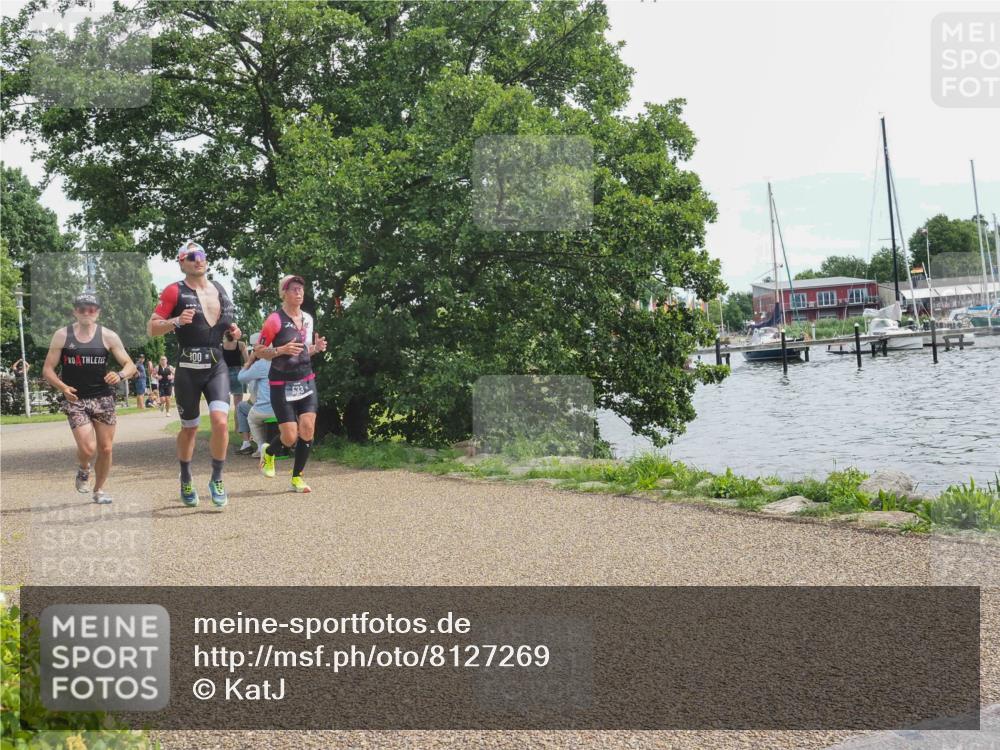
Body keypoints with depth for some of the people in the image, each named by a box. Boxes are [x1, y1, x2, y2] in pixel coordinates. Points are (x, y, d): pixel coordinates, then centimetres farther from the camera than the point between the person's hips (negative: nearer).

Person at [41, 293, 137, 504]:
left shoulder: (108, 336, 0)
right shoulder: (62, 335, -1)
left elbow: (131, 366, 0)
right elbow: (47, 369, 1)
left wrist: (120, 375, -23)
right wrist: (62, 387, -18)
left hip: (103, 398, 2)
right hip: (75, 399, -2)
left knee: (105, 449, 4)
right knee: (88, 449, -15)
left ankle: (99, 490, 26)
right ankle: (83, 470, 20)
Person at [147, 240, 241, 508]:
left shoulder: (218, 289, 11)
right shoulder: (175, 291, -5)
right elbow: (151, 328, -6)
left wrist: (232, 330, 6)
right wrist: (176, 321, -23)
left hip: (217, 366, 3)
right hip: (188, 370, -3)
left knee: (221, 422, -14)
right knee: (190, 429, 8)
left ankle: (217, 480, 2)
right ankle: (186, 481, 30)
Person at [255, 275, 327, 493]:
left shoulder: (308, 319, 10)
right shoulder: (275, 320, -11)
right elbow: (259, 351, -8)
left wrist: (316, 348, 1)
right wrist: (282, 350, -23)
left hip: (306, 382, 5)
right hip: (282, 385, -5)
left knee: (307, 429, -7)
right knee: (290, 437, -7)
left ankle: (297, 477, 9)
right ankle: (268, 452, 28)